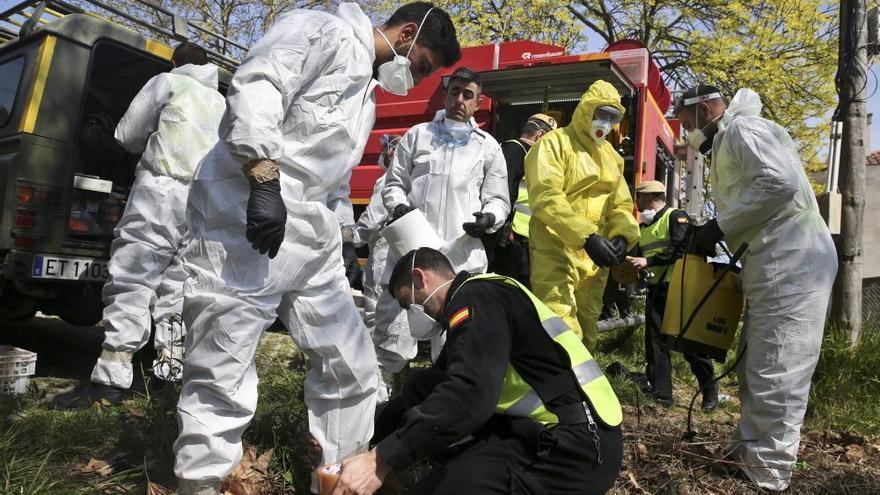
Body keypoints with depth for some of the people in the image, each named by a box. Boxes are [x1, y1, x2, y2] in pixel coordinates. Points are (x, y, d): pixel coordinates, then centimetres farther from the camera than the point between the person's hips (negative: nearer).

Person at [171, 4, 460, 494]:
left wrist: (337, 246, 25)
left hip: (311, 239, 9)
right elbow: (256, 85, -16)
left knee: (353, 368, 11)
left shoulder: (366, 95, 27)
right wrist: (265, 179, -26)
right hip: (247, 220, -9)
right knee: (223, 380, -5)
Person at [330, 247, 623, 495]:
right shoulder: (477, 297, 17)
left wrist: (380, 460, -26)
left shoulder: (475, 297, -13)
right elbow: (429, 388, 22)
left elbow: (469, 394, -29)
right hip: (543, 430, 10)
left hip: (579, 445, -10)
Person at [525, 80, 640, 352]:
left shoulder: (611, 156, 19)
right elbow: (546, 198, -18)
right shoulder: (554, 143, -5)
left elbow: (621, 205, 17)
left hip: (594, 255, 8)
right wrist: (587, 237, -27)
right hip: (556, 251, -7)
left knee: (586, 329, 15)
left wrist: (623, 235, -6)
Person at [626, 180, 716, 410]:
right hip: (655, 290, 7)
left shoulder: (676, 217, -4)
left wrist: (648, 261, -21)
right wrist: (631, 264, 3)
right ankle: (661, 395, 10)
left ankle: (709, 388, 18)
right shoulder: (644, 227, 20)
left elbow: (681, 249, -19)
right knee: (655, 343, 4)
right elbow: (639, 256, 24)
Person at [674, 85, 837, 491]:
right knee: (756, 370, 16)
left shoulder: (741, 128, -7)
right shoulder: (727, 143, 25)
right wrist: (707, 235, 12)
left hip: (792, 265, -11)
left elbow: (782, 183, -21)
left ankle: (766, 478, 5)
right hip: (773, 267, 11)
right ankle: (747, 457, 28)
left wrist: (720, 226, -16)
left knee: (775, 379, -5)